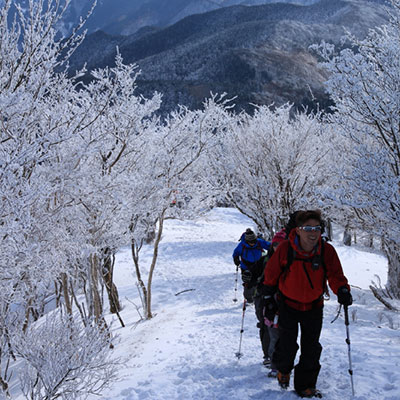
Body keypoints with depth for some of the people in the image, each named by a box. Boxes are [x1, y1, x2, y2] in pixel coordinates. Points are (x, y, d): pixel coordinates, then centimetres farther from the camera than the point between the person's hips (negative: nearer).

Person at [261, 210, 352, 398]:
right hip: (288, 303, -2)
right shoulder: (285, 249, -21)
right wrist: (268, 296, 3)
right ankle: (283, 369, 35)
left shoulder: (327, 250, -18)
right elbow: (271, 273, -6)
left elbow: (335, 274, -14)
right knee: (287, 344, 2)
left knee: (311, 347, 6)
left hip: (314, 306, 2)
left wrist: (342, 290, -35)